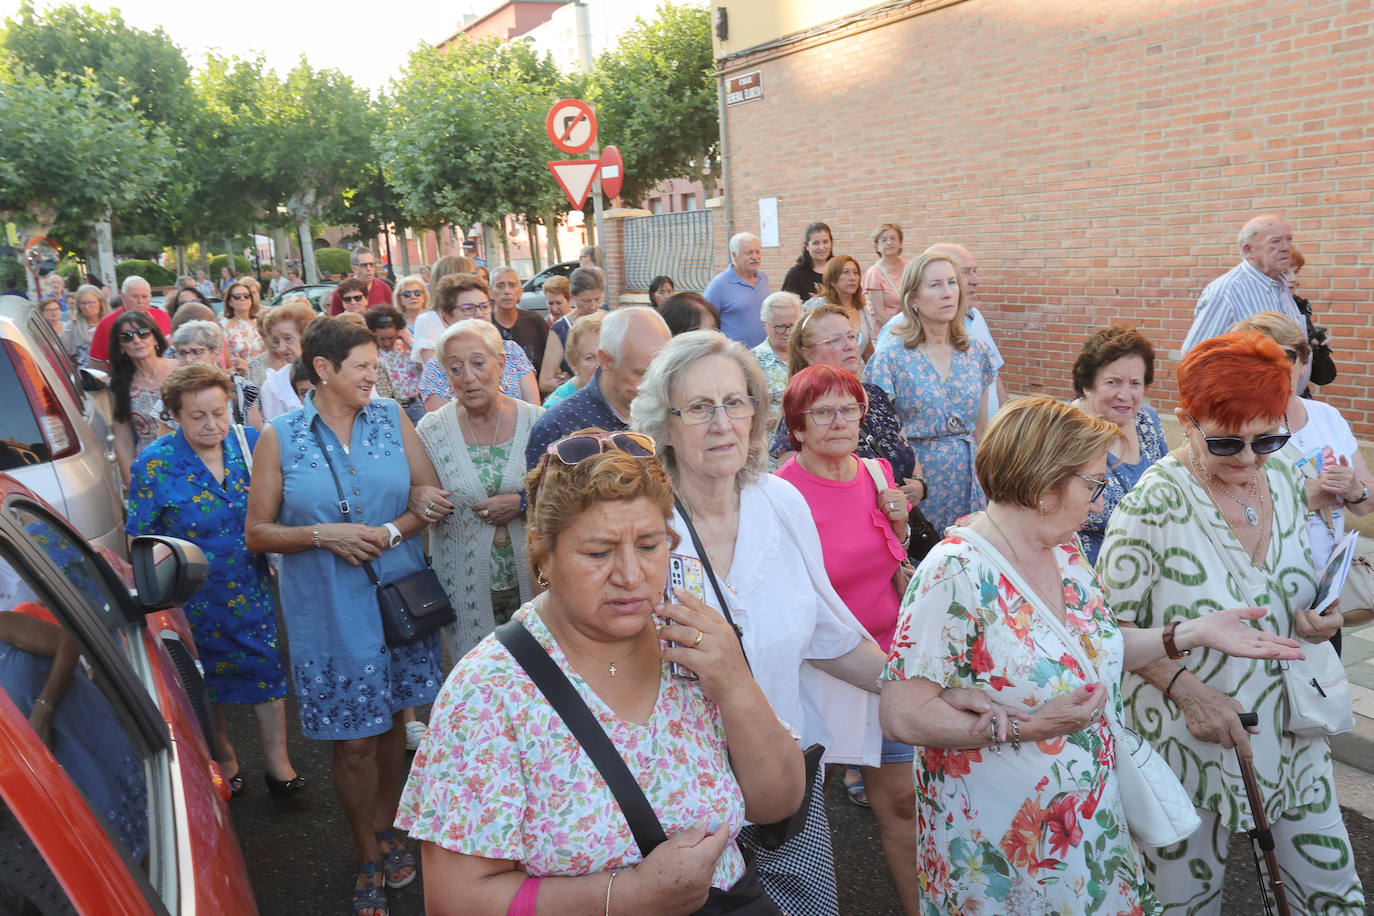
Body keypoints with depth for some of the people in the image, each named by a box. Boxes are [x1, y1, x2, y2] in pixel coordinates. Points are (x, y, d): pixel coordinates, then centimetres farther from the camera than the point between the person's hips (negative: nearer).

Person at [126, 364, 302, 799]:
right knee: (208, 679, 15)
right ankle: (224, 759, 37)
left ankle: (278, 764, 19)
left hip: (253, 587, 2)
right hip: (195, 596, -1)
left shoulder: (250, 443, -6)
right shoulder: (154, 464, -13)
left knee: (266, 666, 5)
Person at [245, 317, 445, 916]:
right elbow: (257, 533, -2)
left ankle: (384, 829, 38)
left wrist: (391, 532, -15)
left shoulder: (391, 419, 2)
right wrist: (324, 535, -18)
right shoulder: (279, 438, -4)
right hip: (328, 612, -2)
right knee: (353, 742, 5)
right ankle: (368, 857, 27)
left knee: (391, 720, 14)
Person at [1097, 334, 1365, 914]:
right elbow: (1110, 622, -16)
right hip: (1188, 741, -5)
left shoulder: (1282, 479, -1)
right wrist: (1186, 686, -26)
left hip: (1290, 734, 6)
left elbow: (1296, 582, 14)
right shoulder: (1154, 502, -21)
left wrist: (1322, 617, -6)